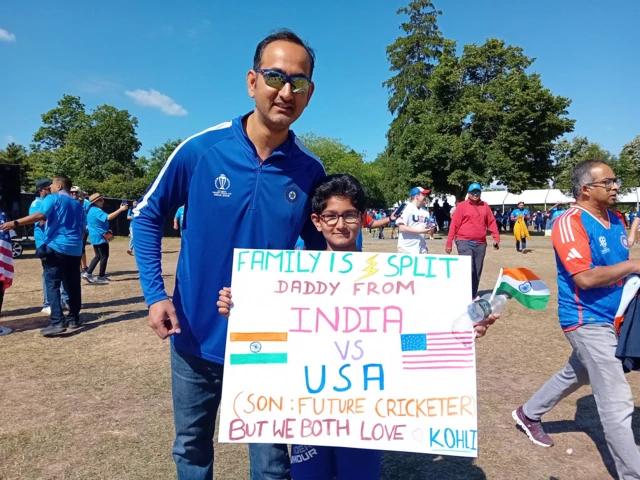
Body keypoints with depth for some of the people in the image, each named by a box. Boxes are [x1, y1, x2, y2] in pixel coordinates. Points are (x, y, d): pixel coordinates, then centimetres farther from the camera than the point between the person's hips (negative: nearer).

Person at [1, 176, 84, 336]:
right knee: (73, 285, 11)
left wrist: (15, 223, -19)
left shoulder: (53, 198, 1)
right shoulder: (78, 205, 19)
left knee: (53, 284, -6)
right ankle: (73, 318, 17)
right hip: (75, 249, 6)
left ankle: (57, 322, -16)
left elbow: (40, 215, -17)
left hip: (55, 246, -6)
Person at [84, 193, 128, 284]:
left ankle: (88, 273, 14)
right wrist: (121, 209, -36)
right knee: (104, 256, -1)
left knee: (98, 256, 17)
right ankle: (101, 277, 5)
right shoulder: (97, 211, -19)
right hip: (100, 237, -10)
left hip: (95, 237, 10)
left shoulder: (92, 210, 15)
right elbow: (108, 217, -34)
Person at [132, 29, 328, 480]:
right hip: (196, 334, 1)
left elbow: (317, 246, 5)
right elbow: (148, 216, 1)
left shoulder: (310, 170, -9)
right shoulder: (199, 150, -13)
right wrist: (155, 293, -7)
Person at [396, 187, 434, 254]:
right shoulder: (406, 209, -8)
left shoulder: (425, 211, 15)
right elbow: (402, 228, -17)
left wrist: (430, 230, -2)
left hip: (422, 250, 7)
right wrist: (420, 231, -19)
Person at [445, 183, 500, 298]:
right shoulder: (462, 205, 0)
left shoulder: (485, 206, 12)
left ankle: (473, 297, 18)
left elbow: (491, 222, 13)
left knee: (477, 272, 8)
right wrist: (449, 242, -7)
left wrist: (496, 238, 2)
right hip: (464, 242, -4)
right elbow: (454, 224, -3)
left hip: (480, 244, 5)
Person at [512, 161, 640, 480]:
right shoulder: (571, 222, -19)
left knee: (577, 375, 26)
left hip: (611, 318, 9)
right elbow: (585, 277, -26)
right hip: (587, 320, -9)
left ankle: (529, 414, 46)